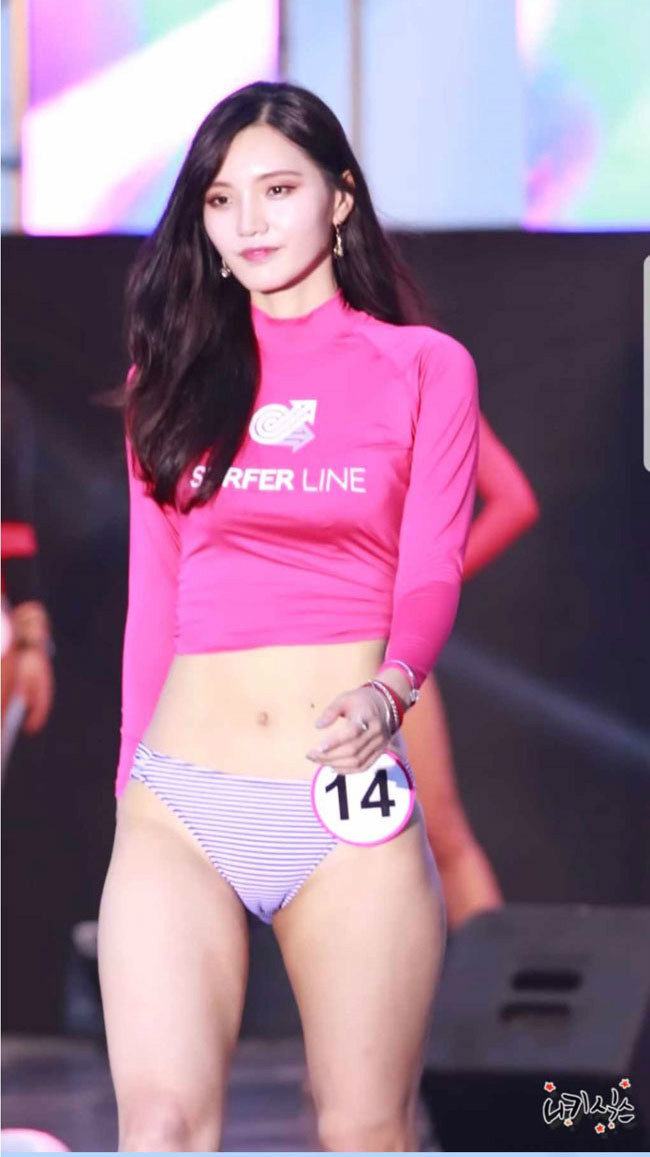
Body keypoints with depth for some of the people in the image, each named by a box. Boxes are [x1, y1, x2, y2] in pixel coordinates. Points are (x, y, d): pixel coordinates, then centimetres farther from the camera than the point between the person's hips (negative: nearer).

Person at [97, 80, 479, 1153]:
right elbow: (153, 599, 17)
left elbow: (432, 573, -1)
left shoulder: (424, 366, 8)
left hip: (350, 805, -1)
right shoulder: (176, 367, 15)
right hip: (181, 802, 2)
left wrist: (387, 690, -22)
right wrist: (130, 783, 14)